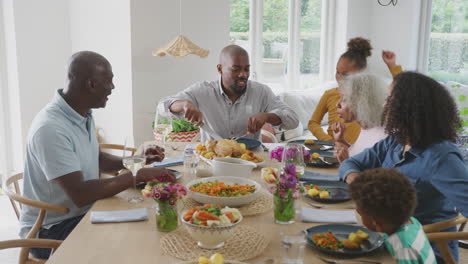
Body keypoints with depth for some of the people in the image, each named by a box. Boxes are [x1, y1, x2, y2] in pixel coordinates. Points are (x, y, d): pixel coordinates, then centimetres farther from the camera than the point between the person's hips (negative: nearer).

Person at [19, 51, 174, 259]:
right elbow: (80, 195, -30)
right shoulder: (51, 128, -27)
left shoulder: (82, 115, 2)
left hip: (83, 213, 8)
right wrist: (137, 176, -24)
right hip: (50, 230, -8)